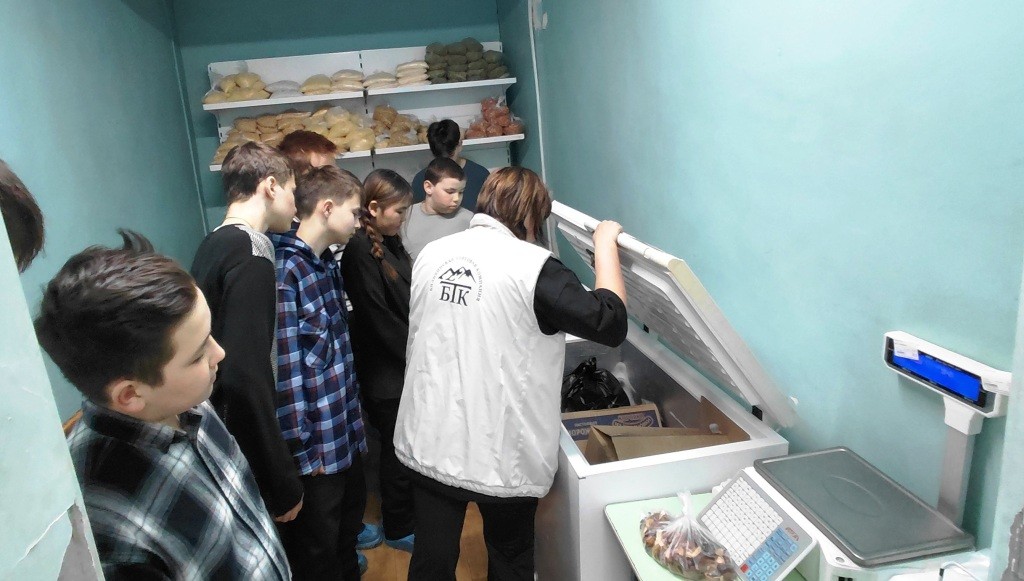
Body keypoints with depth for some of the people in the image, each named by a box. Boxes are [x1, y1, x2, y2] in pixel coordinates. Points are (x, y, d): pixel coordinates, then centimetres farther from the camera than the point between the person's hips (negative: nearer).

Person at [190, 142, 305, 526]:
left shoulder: (214, 245, 9)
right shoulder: (251, 256, -20)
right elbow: (246, 378, -28)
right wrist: (283, 484, -22)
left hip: (221, 437, 9)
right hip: (247, 452, -9)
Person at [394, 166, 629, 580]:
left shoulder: (431, 254, 1)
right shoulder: (532, 267, -17)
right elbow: (610, 324, -14)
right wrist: (605, 245, -3)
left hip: (428, 446, 5)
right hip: (500, 455, -4)